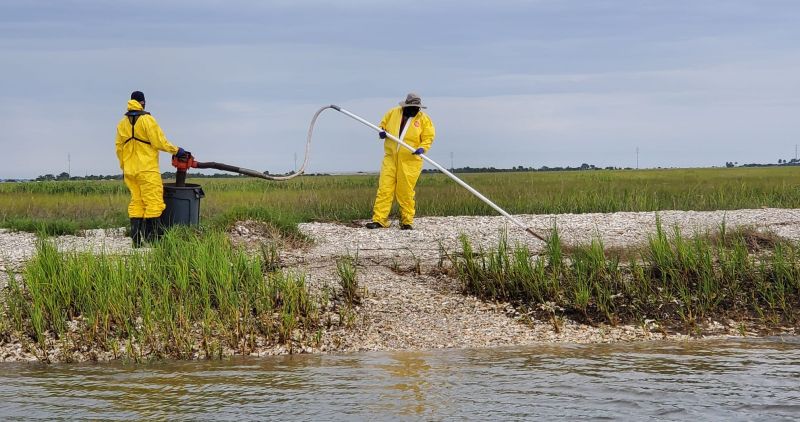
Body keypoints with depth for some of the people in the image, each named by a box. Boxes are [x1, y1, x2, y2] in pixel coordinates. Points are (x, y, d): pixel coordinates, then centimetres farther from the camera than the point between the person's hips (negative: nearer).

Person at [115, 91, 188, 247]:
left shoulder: (122, 123, 11)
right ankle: (151, 238, -7)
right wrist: (176, 151, 1)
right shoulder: (147, 120, -9)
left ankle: (136, 239, 6)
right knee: (153, 203, -4)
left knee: (136, 202, 10)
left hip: (130, 171, 7)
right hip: (147, 170, -7)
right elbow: (159, 142, -11)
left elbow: (119, 148, 14)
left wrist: (124, 167, 24)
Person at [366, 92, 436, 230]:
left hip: (410, 161, -2)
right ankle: (379, 220, -4)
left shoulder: (423, 119, 1)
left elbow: (429, 137, 1)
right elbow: (383, 125, 20)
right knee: (384, 189, -4)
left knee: (406, 192, 0)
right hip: (390, 158, 2)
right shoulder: (393, 113, 6)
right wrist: (382, 132, -2)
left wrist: (422, 148, -18)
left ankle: (407, 221, 11)